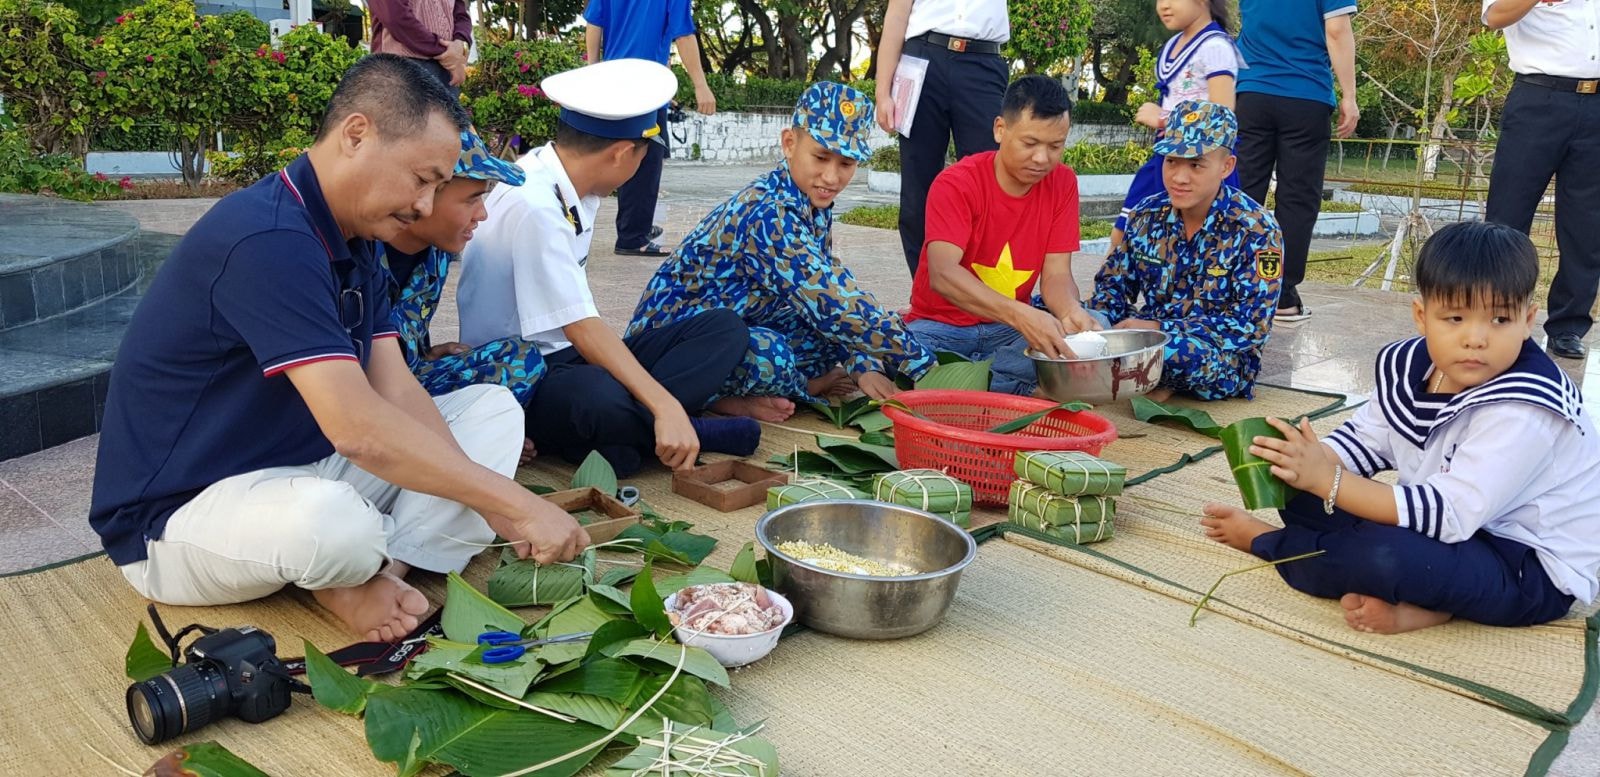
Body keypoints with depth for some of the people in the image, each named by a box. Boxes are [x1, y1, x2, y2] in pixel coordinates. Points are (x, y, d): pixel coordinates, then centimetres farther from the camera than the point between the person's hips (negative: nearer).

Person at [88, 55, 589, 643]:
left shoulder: (354, 246, 6)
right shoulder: (268, 240, -26)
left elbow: (399, 394, -1)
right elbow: (357, 428, -33)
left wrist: (491, 505, -15)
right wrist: (518, 504, -27)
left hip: (304, 472, 9)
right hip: (178, 517, -9)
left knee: (495, 409, 1)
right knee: (331, 520, -42)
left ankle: (378, 569, -15)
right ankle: (355, 571, -6)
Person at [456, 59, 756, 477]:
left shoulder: (573, 189, 4)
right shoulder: (534, 207, -21)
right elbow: (582, 328, -27)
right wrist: (665, 408, -33)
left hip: (569, 354, 9)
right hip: (515, 377, -9)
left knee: (724, 329, -2)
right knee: (605, 401, -42)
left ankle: (636, 427, -19)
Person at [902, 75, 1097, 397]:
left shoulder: (1063, 183, -1)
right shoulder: (956, 184, -15)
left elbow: (1056, 273, -4)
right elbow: (943, 275, -29)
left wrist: (1071, 310, -30)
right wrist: (1020, 315, -43)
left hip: (1011, 327, 5)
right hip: (942, 326, -4)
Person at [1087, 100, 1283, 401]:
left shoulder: (1256, 230, -13)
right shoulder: (1148, 215, 1)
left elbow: (1252, 324, -19)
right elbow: (1114, 283, 9)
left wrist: (1160, 328, -25)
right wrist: (1098, 320, -16)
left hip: (1225, 358, -5)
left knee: (1179, 351, -41)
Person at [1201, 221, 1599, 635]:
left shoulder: (1523, 412, -29)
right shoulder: (1410, 367, -6)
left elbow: (1452, 514, -33)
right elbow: (1365, 437, 4)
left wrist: (1328, 479, -36)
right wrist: (1311, 464, -20)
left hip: (1533, 567, -8)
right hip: (1462, 527, 8)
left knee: (1387, 557, -33)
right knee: (1302, 500, 1)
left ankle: (1264, 541, -6)